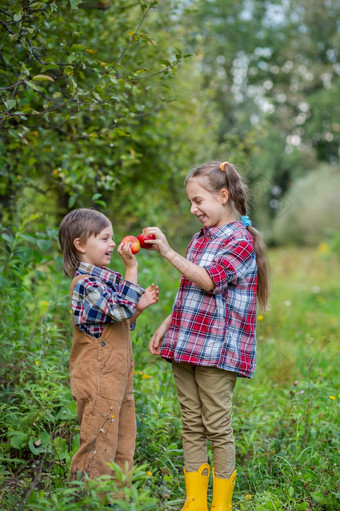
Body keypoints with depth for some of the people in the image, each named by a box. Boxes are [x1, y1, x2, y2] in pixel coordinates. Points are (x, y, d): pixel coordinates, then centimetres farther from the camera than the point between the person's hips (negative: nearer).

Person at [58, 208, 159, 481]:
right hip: (98, 380, -10)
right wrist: (131, 268, -22)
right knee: (99, 446, -3)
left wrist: (141, 304, 6)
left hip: (117, 377, 10)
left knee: (123, 446, 15)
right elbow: (121, 309, -24)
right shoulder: (86, 283, -16)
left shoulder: (102, 279, 15)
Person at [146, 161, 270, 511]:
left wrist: (168, 252, -25)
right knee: (191, 427, 11)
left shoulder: (241, 241, -8)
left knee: (217, 428, 0)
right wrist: (166, 325, 16)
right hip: (185, 346, 7)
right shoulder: (201, 237, 15)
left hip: (216, 349, -7)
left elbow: (209, 280, -22)